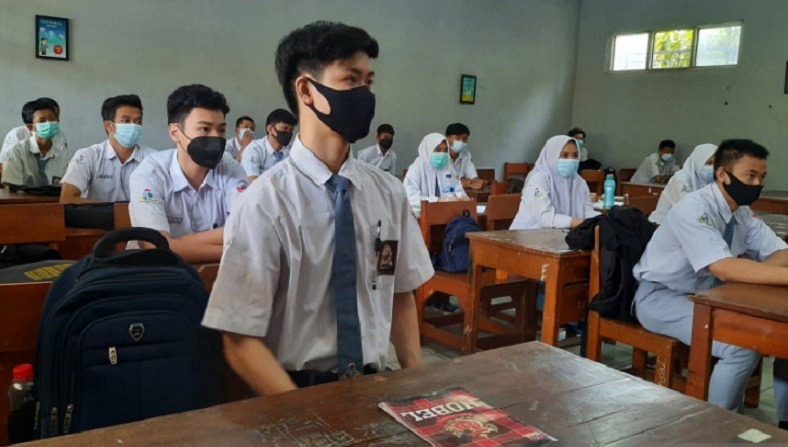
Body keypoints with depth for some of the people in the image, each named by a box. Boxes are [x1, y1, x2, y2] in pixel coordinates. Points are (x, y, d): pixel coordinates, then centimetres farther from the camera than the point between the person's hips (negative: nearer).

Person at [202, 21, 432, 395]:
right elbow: (241, 343, -11)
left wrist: (416, 388, -3)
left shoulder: (388, 193, 1)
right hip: (296, 391, -3)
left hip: (375, 387, 4)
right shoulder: (265, 203, -13)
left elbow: (401, 296, 9)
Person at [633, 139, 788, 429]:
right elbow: (725, 269, -34)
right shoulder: (694, 209, -24)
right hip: (661, 297, -8)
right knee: (744, 346, -26)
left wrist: (746, 274, -24)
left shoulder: (743, 213, 2)